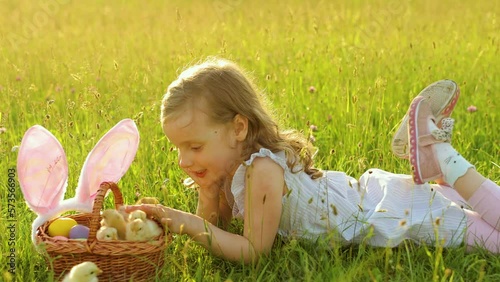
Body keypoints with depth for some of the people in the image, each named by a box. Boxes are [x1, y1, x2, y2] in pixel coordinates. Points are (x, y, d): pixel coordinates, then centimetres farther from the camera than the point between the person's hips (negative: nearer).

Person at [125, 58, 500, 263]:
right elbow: (214, 226, 1)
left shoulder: (261, 170, -33)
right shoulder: (230, 161, -7)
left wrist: (191, 225, -36)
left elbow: (253, 251, -28)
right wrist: (208, 191, -18)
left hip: (398, 217, -9)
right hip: (370, 194, 9)